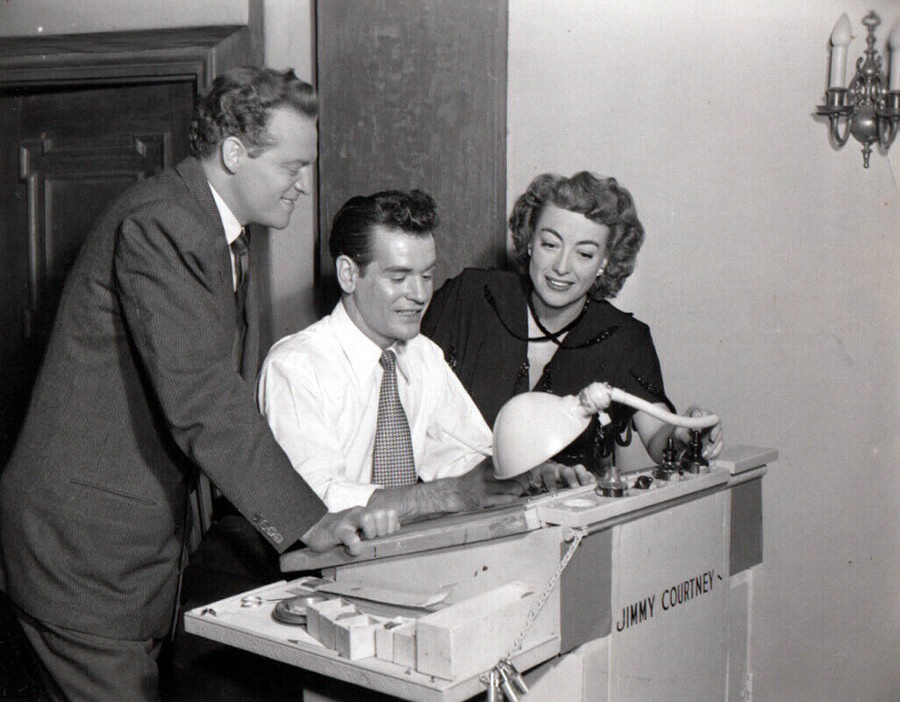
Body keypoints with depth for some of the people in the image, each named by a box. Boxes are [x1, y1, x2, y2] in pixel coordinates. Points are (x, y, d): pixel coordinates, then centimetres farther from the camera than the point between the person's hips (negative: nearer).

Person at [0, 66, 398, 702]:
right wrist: (310, 520, -29)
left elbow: (231, 398, 13)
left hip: (145, 543, 9)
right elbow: (198, 398, -28)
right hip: (84, 547, -9)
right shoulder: (159, 225, -19)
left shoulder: (225, 240, 13)